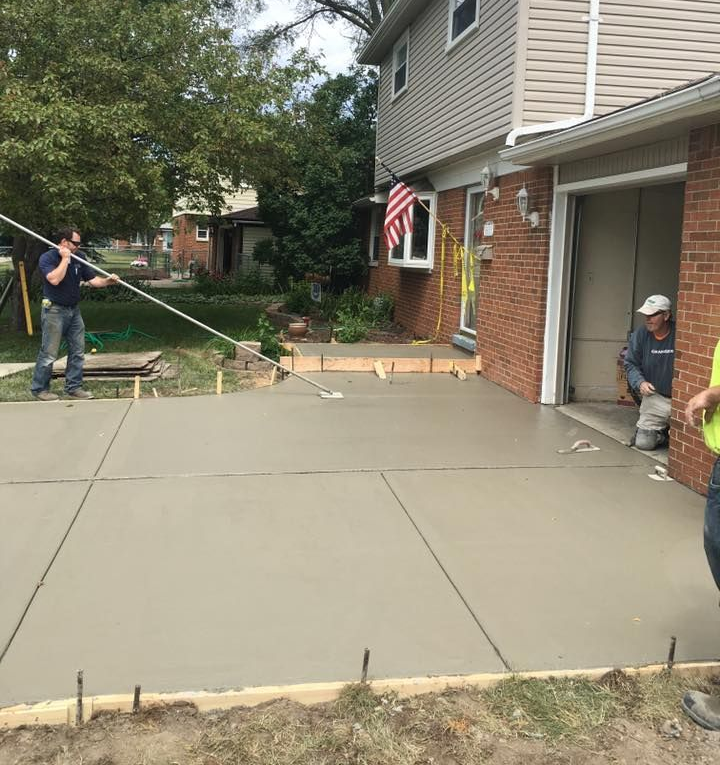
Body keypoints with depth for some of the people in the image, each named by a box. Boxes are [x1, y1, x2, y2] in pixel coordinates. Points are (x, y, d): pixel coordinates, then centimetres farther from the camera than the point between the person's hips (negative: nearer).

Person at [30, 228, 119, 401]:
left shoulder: (79, 257, 5)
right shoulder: (47, 257, -11)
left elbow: (93, 279, 4)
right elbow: (54, 279, -27)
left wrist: (107, 280, -15)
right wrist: (65, 259, -20)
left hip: (74, 310, 7)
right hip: (54, 310, -6)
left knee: (78, 351, 9)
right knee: (49, 353, -3)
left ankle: (74, 387, 18)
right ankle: (39, 389, 9)